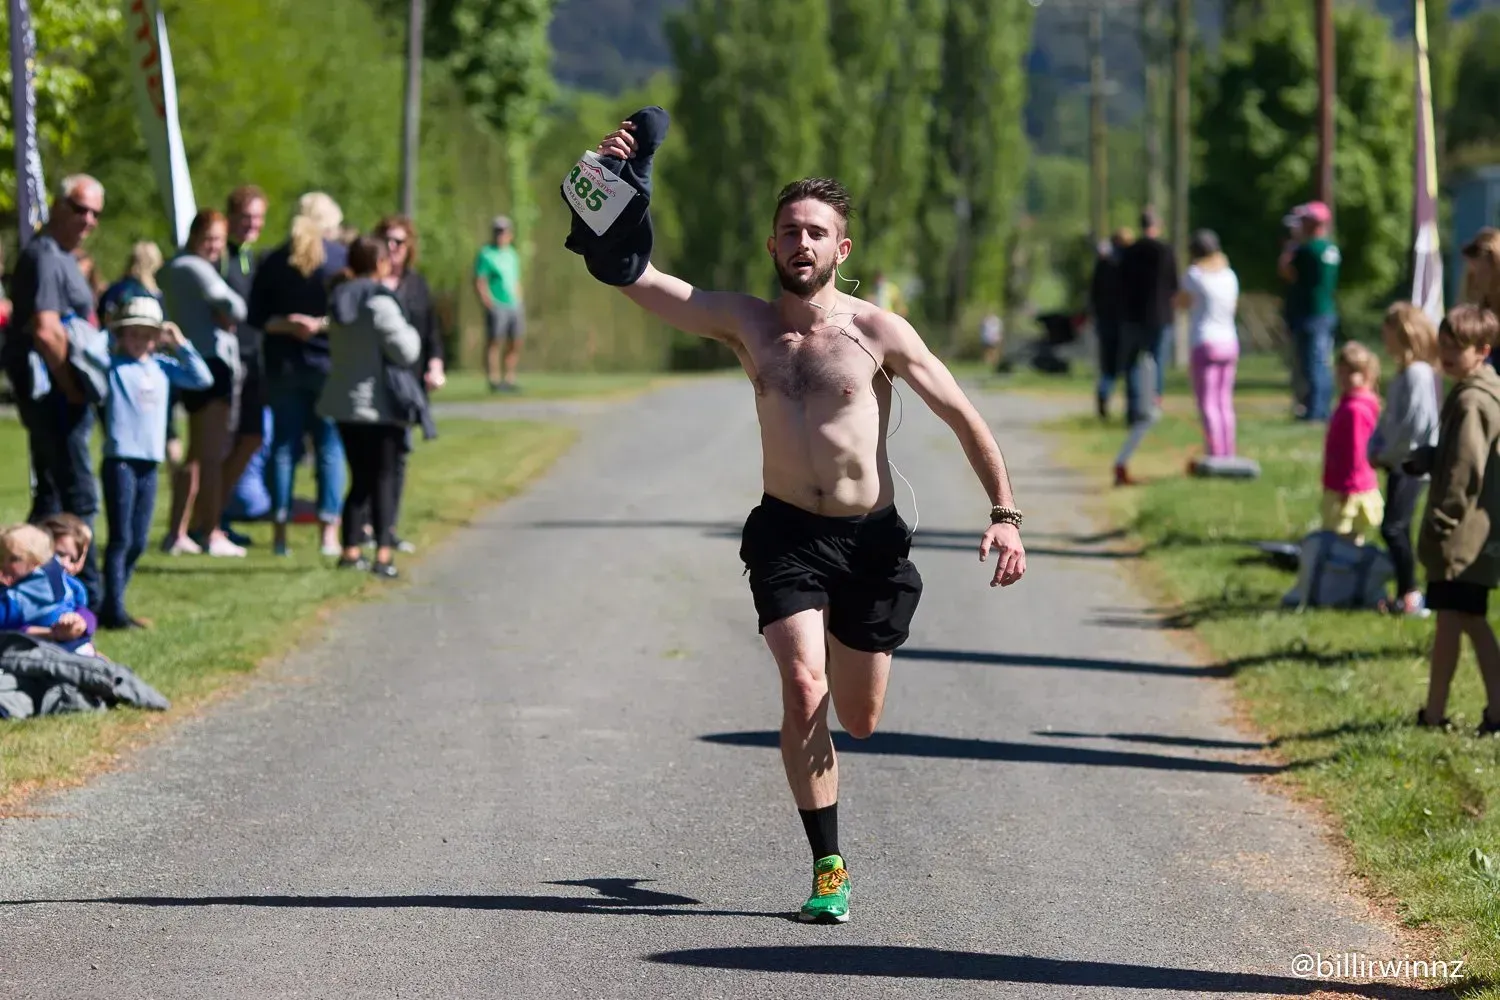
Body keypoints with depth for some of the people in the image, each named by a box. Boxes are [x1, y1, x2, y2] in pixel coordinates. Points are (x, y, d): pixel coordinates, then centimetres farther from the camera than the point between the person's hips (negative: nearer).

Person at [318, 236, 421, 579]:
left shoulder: (339, 301, 10)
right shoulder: (380, 303, -15)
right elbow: (406, 351, -16)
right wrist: (410, 332, 4)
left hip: (344, 403, 7)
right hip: (379, 404, -7)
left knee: (360, 477, 14)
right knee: (384, 479, -1)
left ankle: (350, 549, 12)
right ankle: (383, 554, -7)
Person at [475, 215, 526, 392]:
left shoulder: (512, 255, 19)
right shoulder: (486, 255, -2)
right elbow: (479, 283, -7)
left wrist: (519, 303, 15)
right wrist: (489, 304, -15)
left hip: (514, 305, 7)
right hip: (497, 306, -7)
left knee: (516, 343, 5)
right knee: (494, 342, -7)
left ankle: (509, 379, 12)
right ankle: (494, 380, -8)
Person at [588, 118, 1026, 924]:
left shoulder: (877, 332, -7)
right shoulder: (744, 324, -1)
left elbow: (961, 414, -1)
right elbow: (629, 275, -7)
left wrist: (1004, 511, -7)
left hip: (871, 538, 0)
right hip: (787, 534, 0)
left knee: (858, 720, 10)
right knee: (803, 691, -19)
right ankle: (827, 867, -8)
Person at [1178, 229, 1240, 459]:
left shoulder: (1195, 274, -8)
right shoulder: (1229, 274, 7)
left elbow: (1182, 302, 3)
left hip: (1204, 343, -6)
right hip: (1229, 343, 6)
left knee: (1208, 405, -5)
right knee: (1225, 403, 13)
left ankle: (1215, 455, -12)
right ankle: (1228, 456, 14)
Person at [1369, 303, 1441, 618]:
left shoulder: (1418, 373, -17)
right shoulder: (1404, 373, 14)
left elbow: (1415, 422, -23)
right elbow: (1389, 419, 18)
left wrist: (1387, 453, -15)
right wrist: (1376, 450, 5)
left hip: (1412, 462, -10)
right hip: (1398, 462, 10)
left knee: (1393, 527, -11)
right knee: (1397, 529, 12)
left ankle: (1411, 596, -8)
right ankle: (1406, 595, 18)